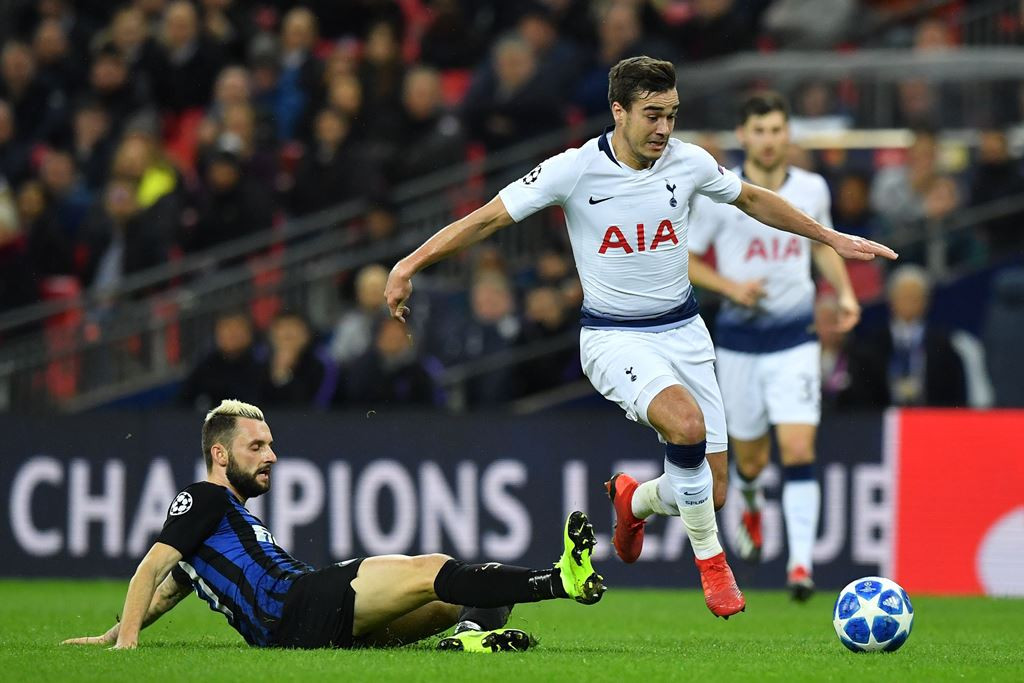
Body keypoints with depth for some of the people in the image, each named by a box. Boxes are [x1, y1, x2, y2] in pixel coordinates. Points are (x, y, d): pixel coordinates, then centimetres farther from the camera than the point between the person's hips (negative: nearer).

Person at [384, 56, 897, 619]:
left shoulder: (688, 163, -4)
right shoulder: (575, 170, -15)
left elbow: (752, 199, 15)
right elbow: (488, 218, -9)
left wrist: (833, 239, 21)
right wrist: (410, 264, -16)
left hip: (683, 330, 4)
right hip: (614, 337, -4)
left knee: (711, 491, -2)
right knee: (686, 422, -34)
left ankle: (635, 501, 35)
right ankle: (711, 560, -14)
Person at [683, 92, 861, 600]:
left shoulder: (812, 190, 2)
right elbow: (683, 259, 0)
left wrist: (845, 292, 5)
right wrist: (729, 286, -16)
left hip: (795, 338, 0)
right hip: (738, 338, 0)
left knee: (798, 451, -14)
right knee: (750, 457, 9)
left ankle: (801, 564, -17)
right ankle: (751, 503, 47)